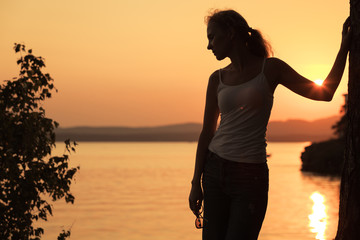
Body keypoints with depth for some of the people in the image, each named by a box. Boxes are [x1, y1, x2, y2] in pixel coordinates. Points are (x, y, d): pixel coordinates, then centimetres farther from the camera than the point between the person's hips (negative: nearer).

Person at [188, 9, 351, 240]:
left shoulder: (270, 68, 0)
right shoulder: (218, 79, 7)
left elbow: (324, 93, 2)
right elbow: (207, 132, 10)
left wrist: (345, 46, 0)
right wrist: (196, 182, 7)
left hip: (251, 177, -3)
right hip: (215, 171, 4)